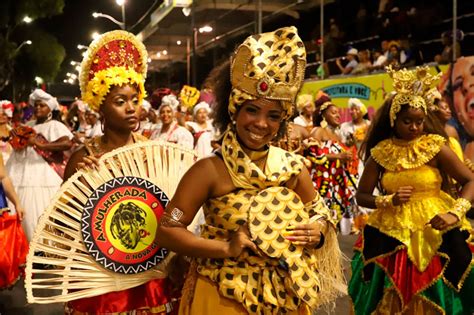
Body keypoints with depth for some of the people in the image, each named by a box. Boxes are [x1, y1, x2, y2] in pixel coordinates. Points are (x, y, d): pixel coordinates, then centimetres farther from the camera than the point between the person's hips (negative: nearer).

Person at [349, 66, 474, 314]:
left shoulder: (435, 147, -5)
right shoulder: (381, 153, 0)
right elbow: (361, 196, 5)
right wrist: (389, 201, -13)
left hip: (435, 233, -1)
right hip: (392, 233, 2)